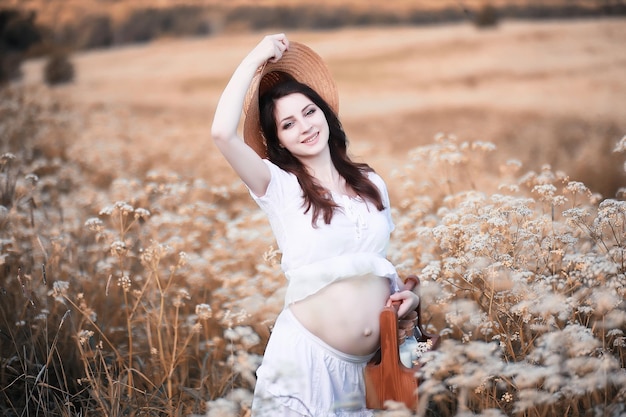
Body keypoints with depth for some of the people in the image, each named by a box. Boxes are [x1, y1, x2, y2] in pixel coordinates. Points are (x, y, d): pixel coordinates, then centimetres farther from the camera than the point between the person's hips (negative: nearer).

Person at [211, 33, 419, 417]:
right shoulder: (279, 186, -4)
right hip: (306, 355, -4)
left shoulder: (372, 183, 9)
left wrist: (407, 293, 2)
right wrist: (257, 57, -11)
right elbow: (222, 133, -21)